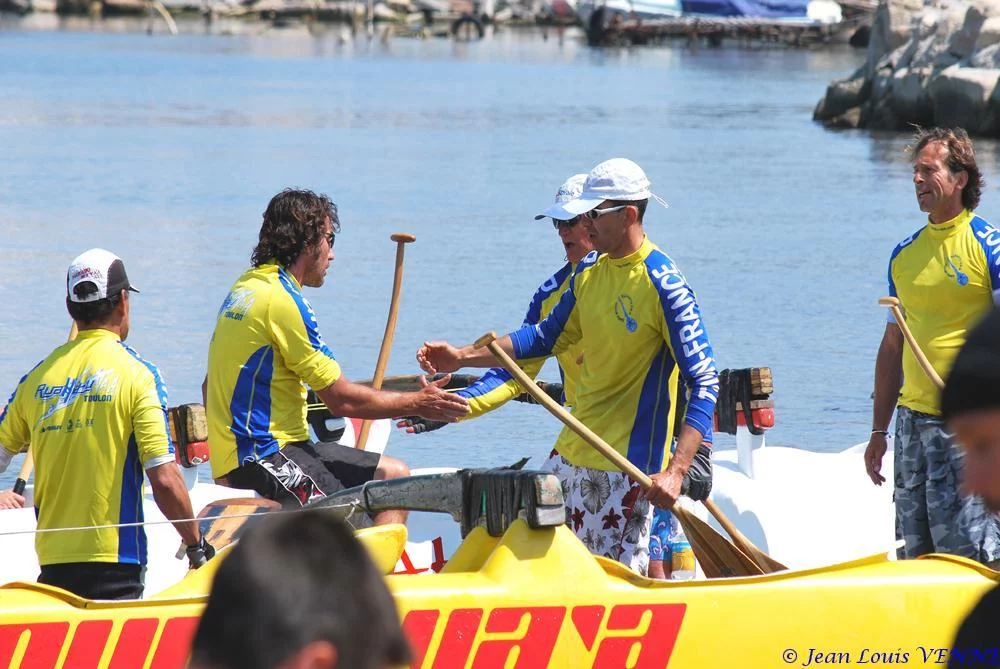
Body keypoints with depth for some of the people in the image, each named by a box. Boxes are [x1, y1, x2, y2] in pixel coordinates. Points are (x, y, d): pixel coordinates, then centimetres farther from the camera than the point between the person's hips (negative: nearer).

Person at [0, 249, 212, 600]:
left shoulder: (37, 377, 7)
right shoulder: (136, 374, -6)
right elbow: (164, 480, -11)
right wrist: (197, 545, 1)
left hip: (52, 564, 4)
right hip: (114, 561, -4)